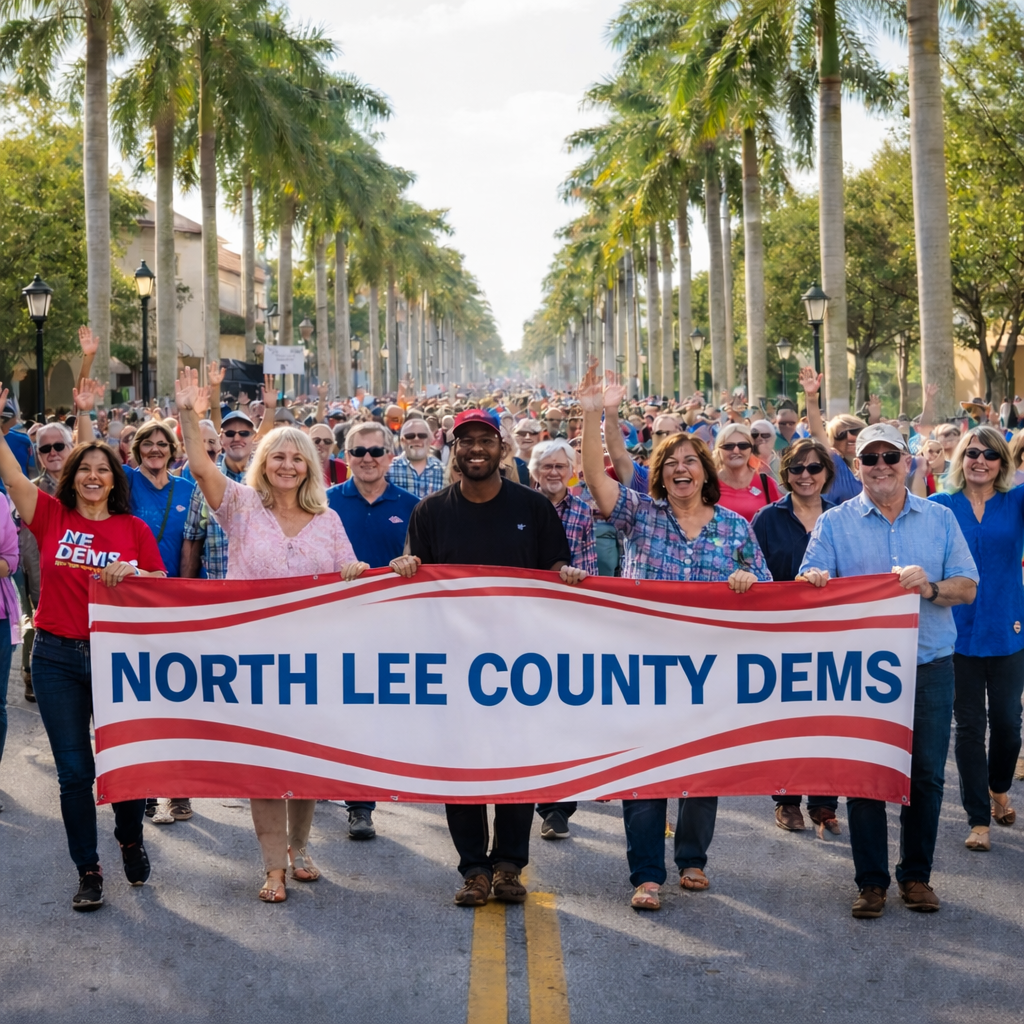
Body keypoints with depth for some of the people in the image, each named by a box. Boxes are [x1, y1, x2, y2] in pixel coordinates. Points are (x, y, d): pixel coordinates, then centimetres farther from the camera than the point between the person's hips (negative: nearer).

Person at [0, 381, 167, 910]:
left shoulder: (133, 528, 3)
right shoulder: (52, 516, 3)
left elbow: (162, 585, 5)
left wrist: (131, 574, -14)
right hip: (57, 658, 0)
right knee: (74, 771, 4)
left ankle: (130, 840, 34)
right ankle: (88, 871, 15)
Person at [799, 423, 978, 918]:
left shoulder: (940, 519, 8)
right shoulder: (835, 523, 4)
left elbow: (967, 587, 3)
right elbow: (809, 588, -2)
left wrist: (929, 586, -17)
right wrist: (813, 581, -26)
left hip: (929, 666, 1)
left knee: (926, 774, 6)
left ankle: (916, 874, 20)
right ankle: (871, 880, 12)